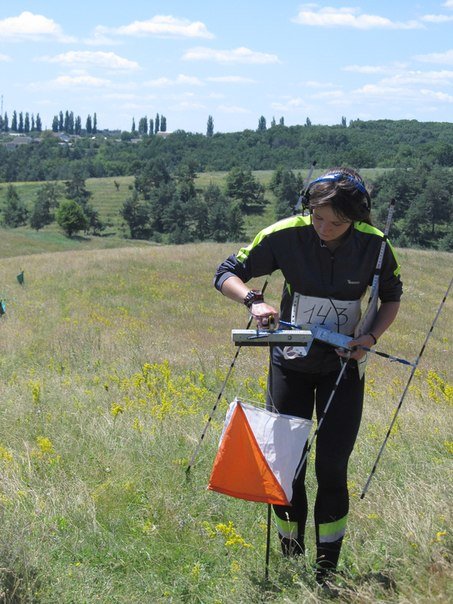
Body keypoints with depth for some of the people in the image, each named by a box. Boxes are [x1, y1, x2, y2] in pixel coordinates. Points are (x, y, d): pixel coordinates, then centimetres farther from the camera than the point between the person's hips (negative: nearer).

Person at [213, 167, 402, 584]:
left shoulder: (373, 245, -15)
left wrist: (371, 337, -14)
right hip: (291, 363, 0)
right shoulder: (285, 235, -19)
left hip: (343, 367, 0)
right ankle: (290, 562, 25)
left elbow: (392, 297, 4)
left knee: (332, 468, -3)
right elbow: (226, 274, -10)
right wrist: (254, 300, -31)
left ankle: (327, 575, 11)